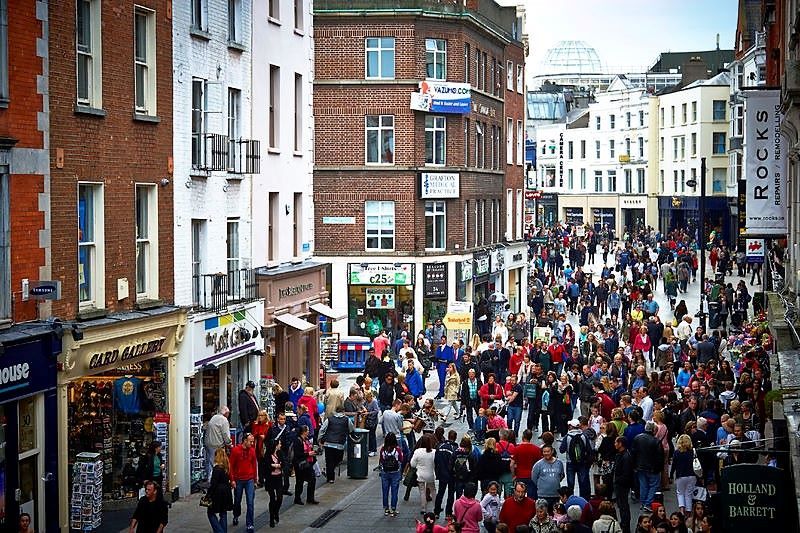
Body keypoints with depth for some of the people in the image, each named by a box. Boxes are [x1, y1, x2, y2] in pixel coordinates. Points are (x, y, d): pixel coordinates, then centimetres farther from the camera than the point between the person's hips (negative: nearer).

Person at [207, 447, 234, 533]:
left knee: (211, 512, 3)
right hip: (226, 492, 7)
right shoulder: (226, 467, 5)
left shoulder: (217, 468, -17)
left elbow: (213, 484, -17)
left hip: (218, 494, -7)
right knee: (223, 513, 15)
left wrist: (208, 494, -11)